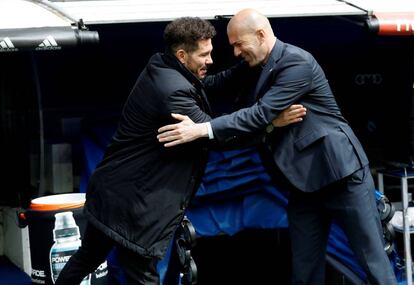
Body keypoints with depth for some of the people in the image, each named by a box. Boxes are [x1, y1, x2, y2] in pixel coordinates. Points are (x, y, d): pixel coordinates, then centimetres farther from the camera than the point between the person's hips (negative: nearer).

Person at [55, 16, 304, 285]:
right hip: (131, 202, -10)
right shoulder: (172, 91, -24)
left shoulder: (163, 70, 6)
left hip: (112, 191, 10)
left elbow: (213, 83, 18)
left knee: (87, 259, 22)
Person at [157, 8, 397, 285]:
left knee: (374, 262, -1)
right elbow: (263, 119, 16)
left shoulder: (297, 62, -15)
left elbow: (261, 114, -23)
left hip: (340, 171, -9)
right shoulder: (267, 68, 12)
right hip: (305, 182, 9)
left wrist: (202, 129, -25)